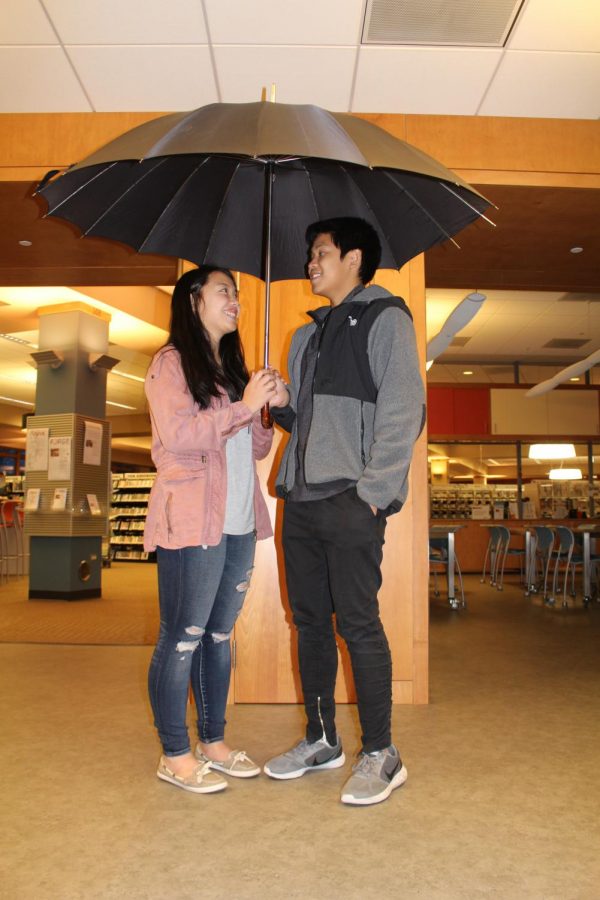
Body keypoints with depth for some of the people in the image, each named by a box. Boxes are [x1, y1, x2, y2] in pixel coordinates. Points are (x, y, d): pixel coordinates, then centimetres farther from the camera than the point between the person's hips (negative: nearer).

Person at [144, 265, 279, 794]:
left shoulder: (232, 369, 19)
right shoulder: (172, 363, -2)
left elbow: (256, 448, 20)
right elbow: (179, 437, -16)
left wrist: (270, 409, 2)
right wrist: (244, 406, -15)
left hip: (239, 523, 7)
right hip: (192, 522, -7)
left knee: (219, 634, 13)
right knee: (183, 637, 0)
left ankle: (213, 742, 24)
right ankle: (175, 755, 13)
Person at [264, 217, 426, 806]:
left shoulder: (385, 318, -1)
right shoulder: (309, 334, 22)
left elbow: (403, 411, -10)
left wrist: (374, 490, -17)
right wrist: (277, 403, 2)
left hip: (350, 501, -7)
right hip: (301, 498, 8)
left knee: (358, 624, -3)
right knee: (309, 620, 12)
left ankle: (380, 754, 13)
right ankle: (321, 739, 27)